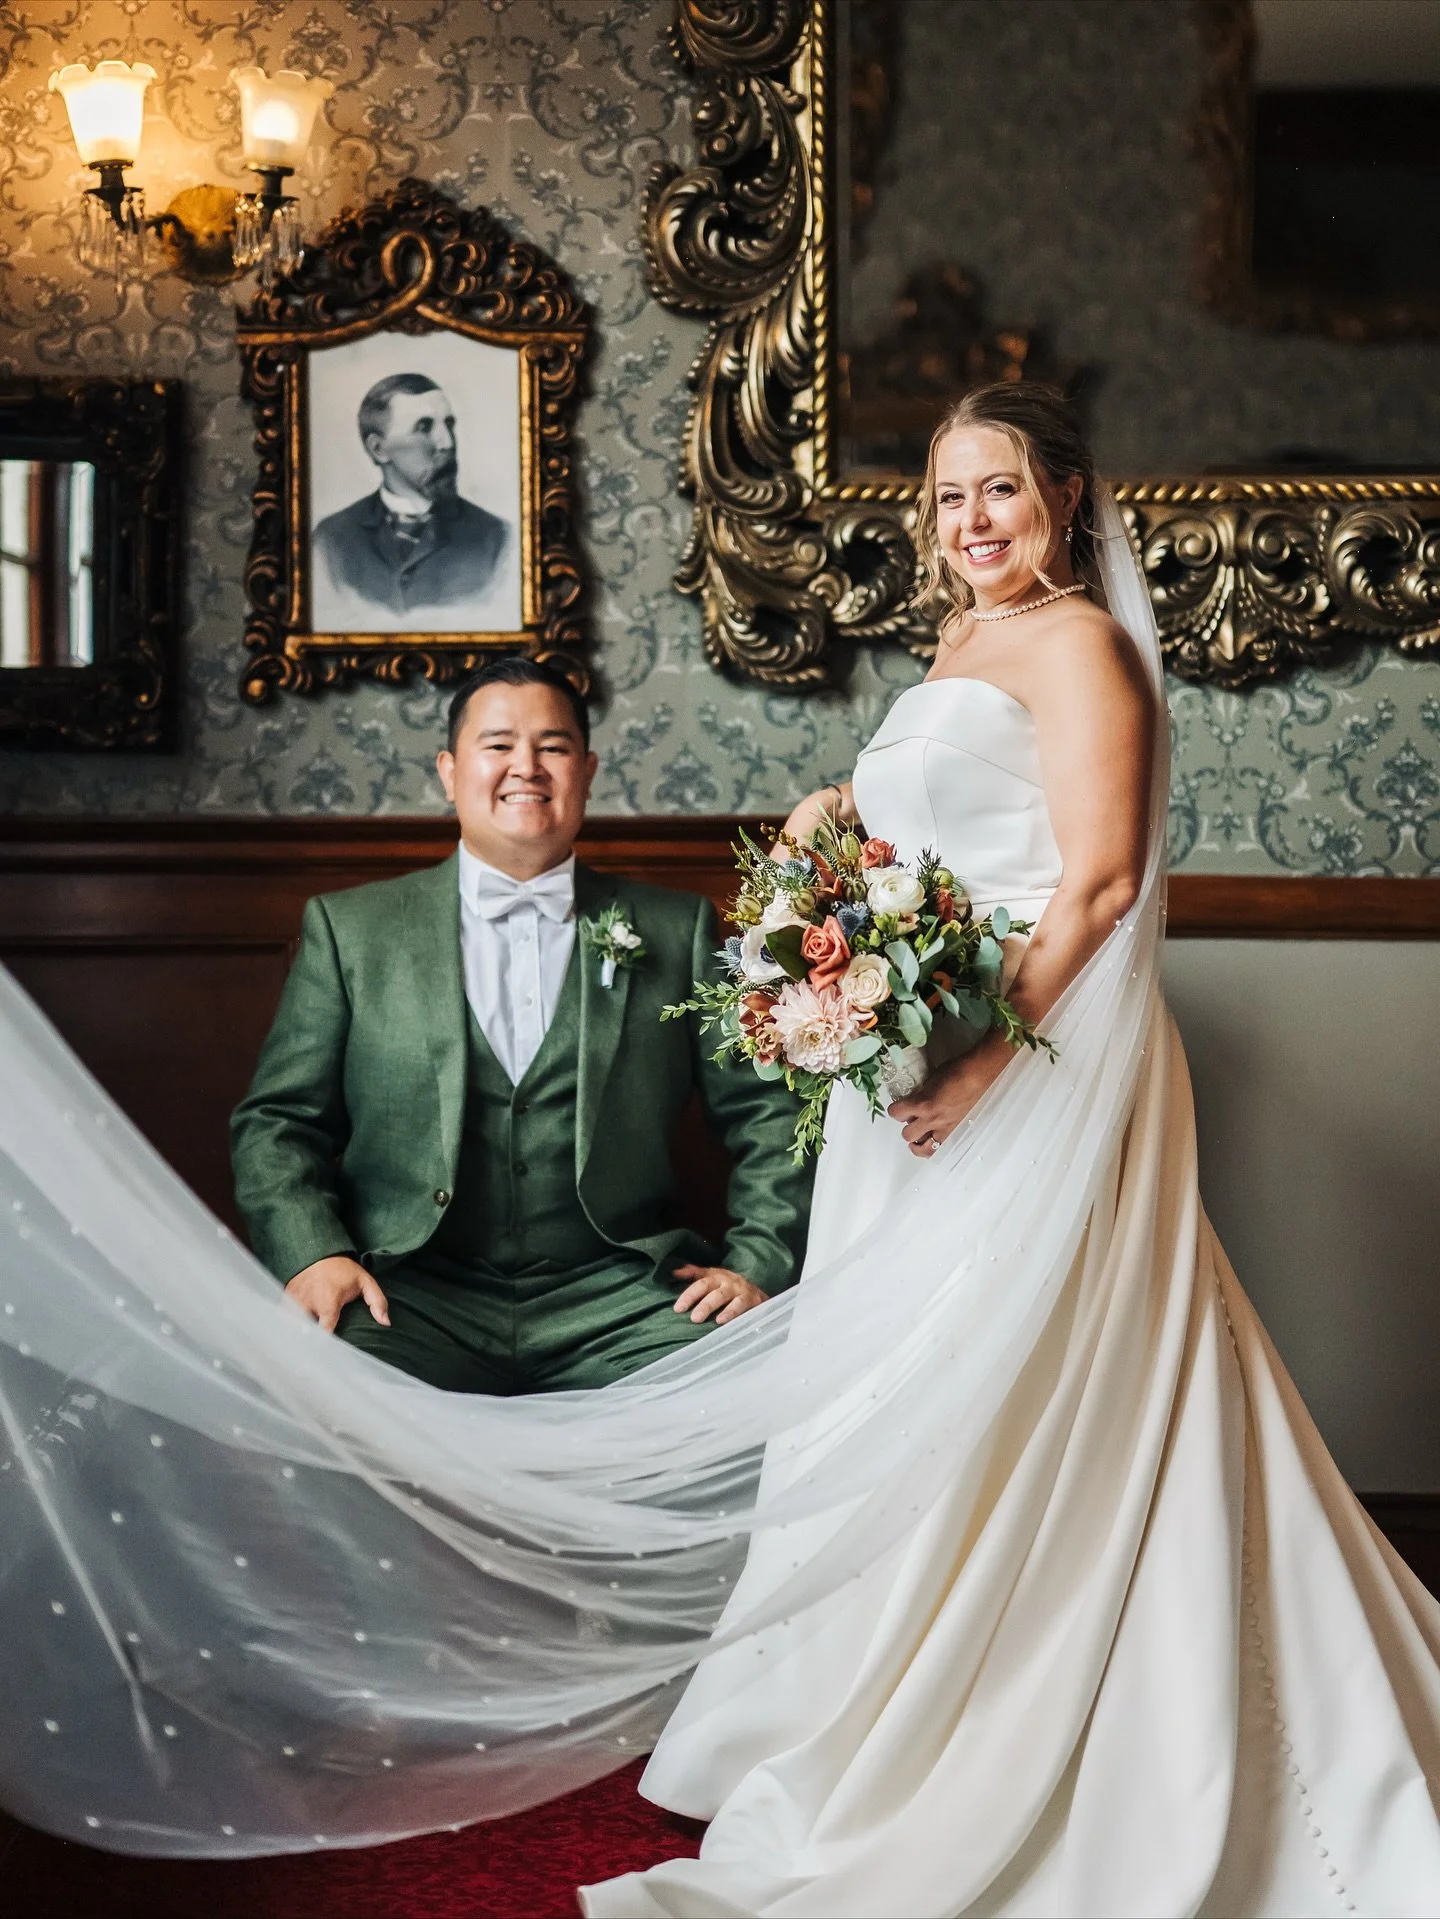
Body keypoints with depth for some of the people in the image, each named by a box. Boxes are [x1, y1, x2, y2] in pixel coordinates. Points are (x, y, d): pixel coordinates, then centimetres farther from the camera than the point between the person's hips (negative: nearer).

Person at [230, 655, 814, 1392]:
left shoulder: (677, 929, 14)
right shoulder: (349, 928, 13)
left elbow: (772, 1112, 14)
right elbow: (277, 1120, 10)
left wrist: (758, 1264, -1)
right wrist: (312, 1253, -8)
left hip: (614, 1299, 1)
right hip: (410, 1297, 0)